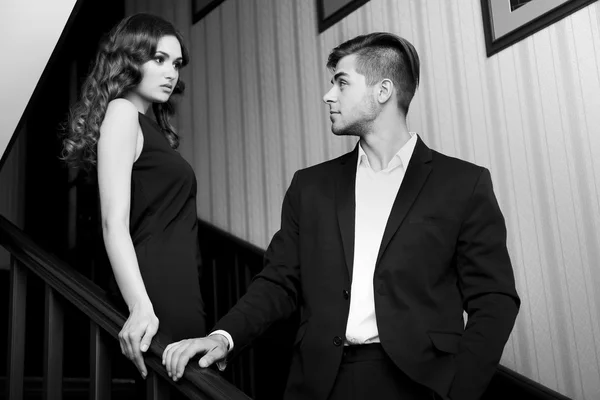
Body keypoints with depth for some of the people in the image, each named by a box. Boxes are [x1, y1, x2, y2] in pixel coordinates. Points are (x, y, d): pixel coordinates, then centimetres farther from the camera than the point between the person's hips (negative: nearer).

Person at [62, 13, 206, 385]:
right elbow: (114, 223, -17)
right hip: (159, 292, -9)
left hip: (178, 290, 9)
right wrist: (141, 307, -27)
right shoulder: (122, 111, -6)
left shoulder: (149, 124, 20)